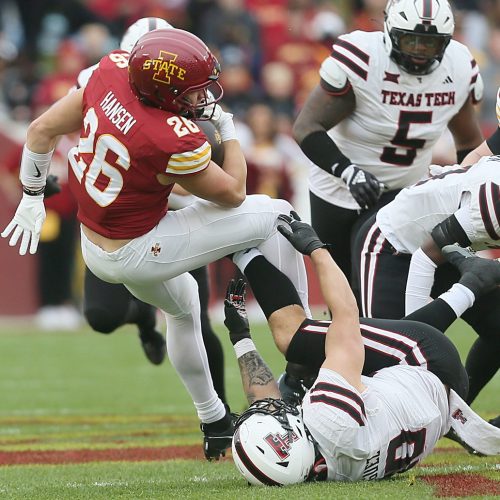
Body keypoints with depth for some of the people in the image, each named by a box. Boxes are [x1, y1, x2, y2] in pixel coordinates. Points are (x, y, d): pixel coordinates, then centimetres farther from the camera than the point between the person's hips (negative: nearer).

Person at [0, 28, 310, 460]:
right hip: (137, 253, -8)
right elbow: (233, 193, -11)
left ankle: (213, 423, 48)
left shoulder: (112, 72, -13)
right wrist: (227, 127, -1)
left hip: (94, 245, 8)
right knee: (276, 217, -1)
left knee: (182, 304, 36)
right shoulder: (175, 140, -31)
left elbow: (43, 128, -1)